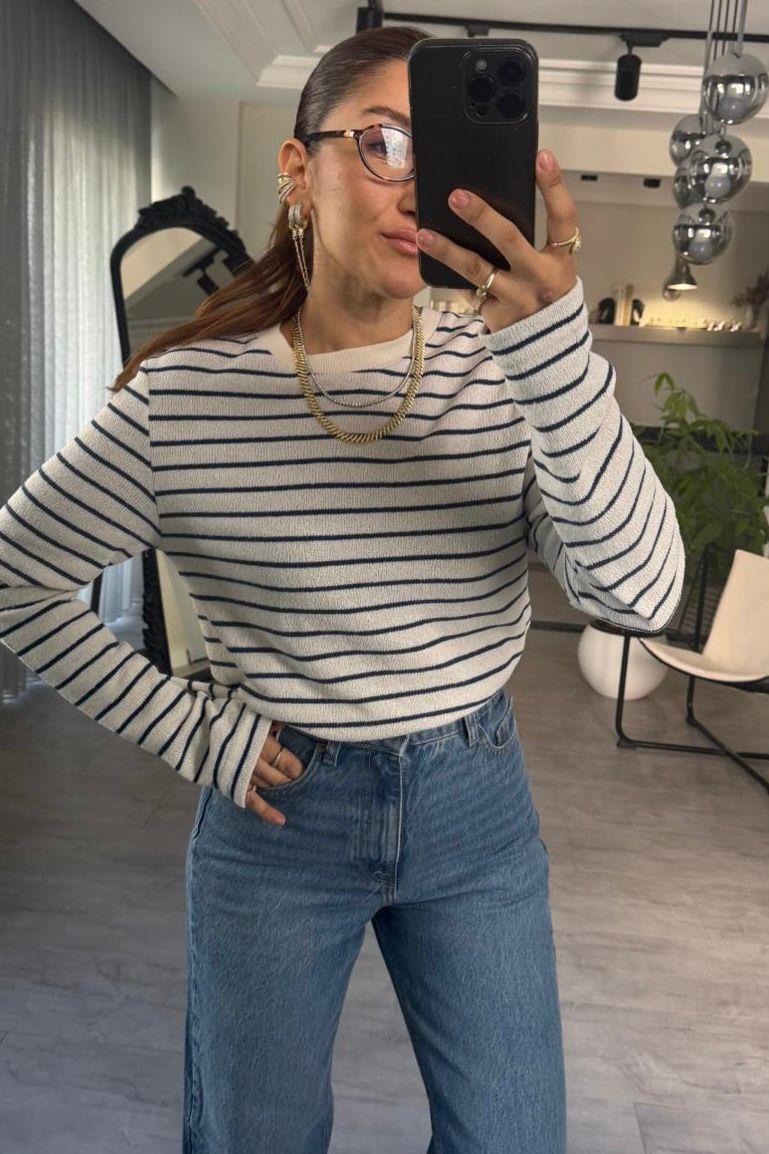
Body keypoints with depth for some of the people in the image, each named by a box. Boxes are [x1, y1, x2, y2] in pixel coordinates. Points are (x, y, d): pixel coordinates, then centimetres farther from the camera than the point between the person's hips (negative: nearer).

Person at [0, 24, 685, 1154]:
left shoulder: (506, 370, -9)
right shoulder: (182, 395, -13)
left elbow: (641, 593, -21)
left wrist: (558, 343, -35)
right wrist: (186, 728, -6)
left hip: (478, 803, 2)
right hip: (279, 811, -1)